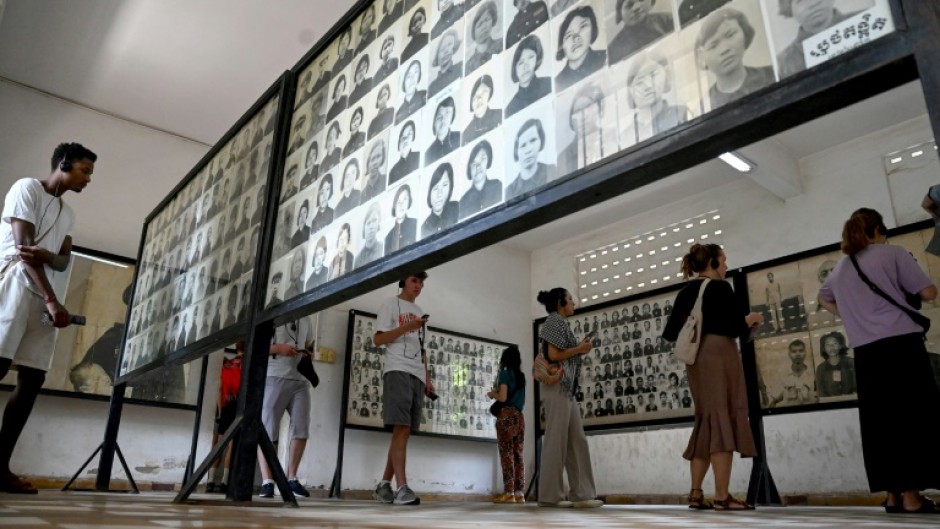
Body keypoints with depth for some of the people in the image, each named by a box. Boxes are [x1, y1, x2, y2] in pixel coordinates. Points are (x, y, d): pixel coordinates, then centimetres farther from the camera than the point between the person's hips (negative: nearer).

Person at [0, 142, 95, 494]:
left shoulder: (68, 213, 23)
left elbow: (64, 260, 10)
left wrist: (46, 256, -16)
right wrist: (52, 300, -16)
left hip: (44, 297, 7)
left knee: (32, 379, -1)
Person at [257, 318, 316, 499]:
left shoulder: (305, 321, 20)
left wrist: (309, 353, 8)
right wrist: (278, 347, -14)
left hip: (301, 380, 5)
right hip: (274, 378, -5)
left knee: (302, 430, -1)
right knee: (267, 431, -4)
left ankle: (292, 478, 11)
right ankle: (267, 482, -1)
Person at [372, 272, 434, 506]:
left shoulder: (419, 311, 27)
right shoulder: (390, 304, 7)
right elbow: (378, 339, -3)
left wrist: (427, 377, 16)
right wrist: (407, 327, -14)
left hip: (417, 375, 7)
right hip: (397, 371, -7)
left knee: (404, 430, 3)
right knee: (401, 428, -15)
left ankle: (384, 485, 9)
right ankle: (402, 488, -18)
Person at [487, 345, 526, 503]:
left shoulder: (504, 373, -3)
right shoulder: (521, 376, 17)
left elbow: (503, 397, -12)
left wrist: (492, 394, 7)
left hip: (506, 416, -7)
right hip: (519, 416, 7)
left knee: (506, 454, -7)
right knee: (518, 454, 4)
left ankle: (509, 493, -10)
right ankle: (519, 493, 2)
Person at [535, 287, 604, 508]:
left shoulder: (559, 323, 24)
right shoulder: (555, 321, -4)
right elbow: (553, 355, -15)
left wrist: (579, 351, 10)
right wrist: (579, 349, -5)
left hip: (567, 389, 10)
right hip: (557, 387, -10)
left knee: (577, 441, 6)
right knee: (556, 440, -8)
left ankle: (581, 494, 8)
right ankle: (550, 495, -3)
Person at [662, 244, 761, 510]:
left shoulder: (685, 292, 14)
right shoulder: (720, 287, -5)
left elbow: (670, 333, 11)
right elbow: (736, 327, -13)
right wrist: (750, 320, 7)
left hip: (696, 360, 7)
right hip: (720, 354, -7)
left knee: (707, 422, 12)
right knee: (723, 420, -5)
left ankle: (696, 494, 12)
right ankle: (722, 496, -6)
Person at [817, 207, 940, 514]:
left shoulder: (840, 268, 18)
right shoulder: (893, 254, 2)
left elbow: (824, 299, 36)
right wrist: (903, 291, 18)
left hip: (866, 352, 5)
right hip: (902, 343, -5)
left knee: (880, 421, 6)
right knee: (913, 418, -2)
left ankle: (893, 496, 9)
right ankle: (911, 497, -4)